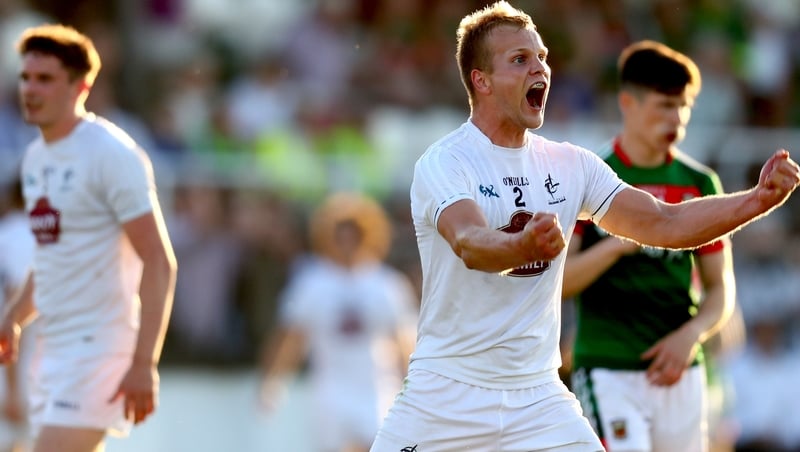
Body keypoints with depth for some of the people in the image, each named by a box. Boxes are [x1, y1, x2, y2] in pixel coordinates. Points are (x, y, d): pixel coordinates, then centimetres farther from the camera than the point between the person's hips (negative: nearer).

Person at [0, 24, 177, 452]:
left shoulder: (111, 154, -12)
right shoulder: (36, 157, 14)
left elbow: (159, 263, -16)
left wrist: (144, 363, -21)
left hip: (99, 348, -9)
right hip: (52, 348, 9)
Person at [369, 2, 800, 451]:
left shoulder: (570, 164, 6)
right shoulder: (444, 162, -11)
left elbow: (666, 223, 2)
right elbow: (469, 245, -30)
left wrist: (758, 199, -13)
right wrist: (525, 245, -52)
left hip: (538, 395, 4)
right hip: (447, 394, -4)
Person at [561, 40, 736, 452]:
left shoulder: (700, 184, 10)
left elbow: (721, 288, 12)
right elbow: (554, 281, -7)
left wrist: (691, 334, -8)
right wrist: (614, 245, -22)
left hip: (681, 375, 4)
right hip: (608, 371, -4)